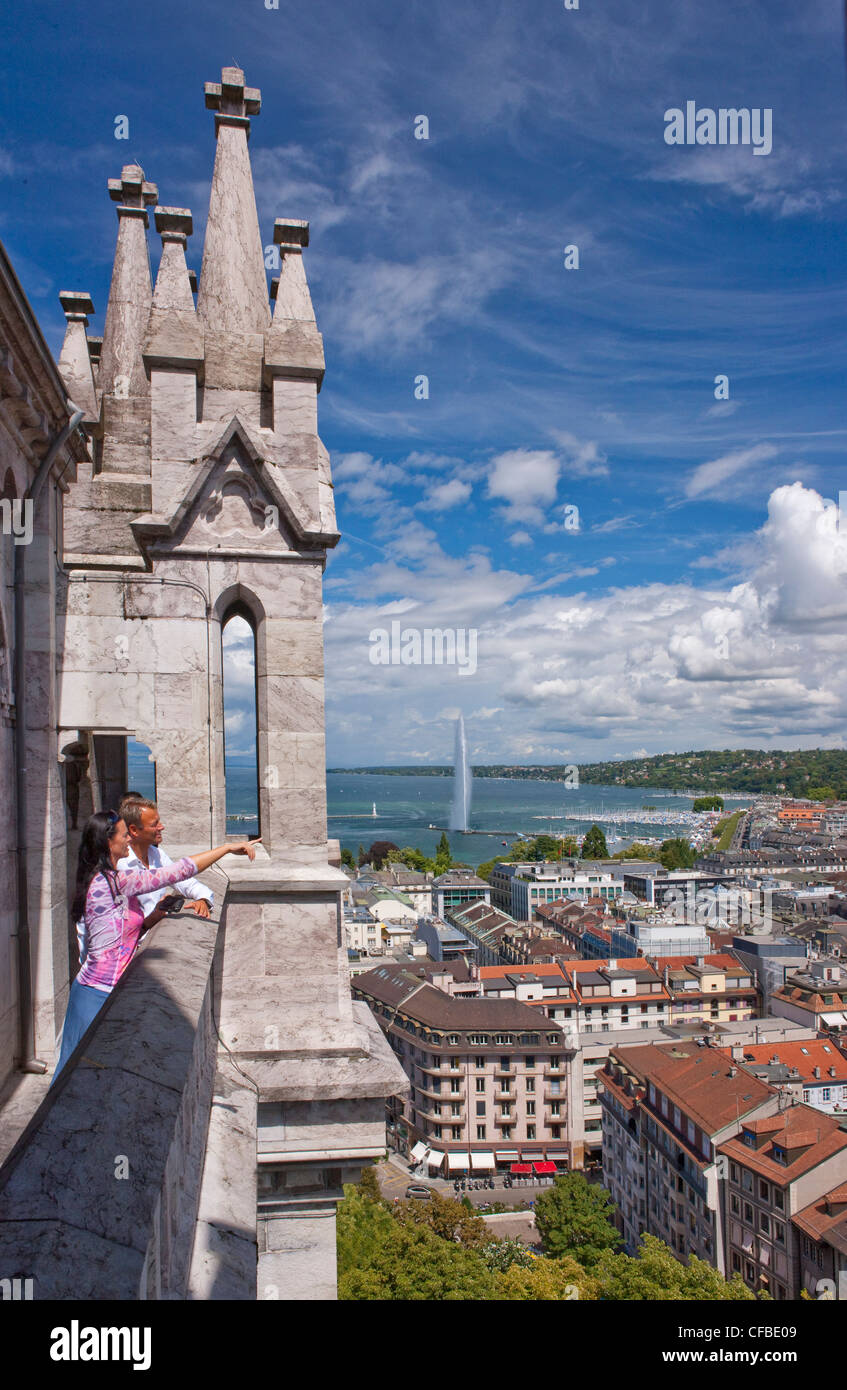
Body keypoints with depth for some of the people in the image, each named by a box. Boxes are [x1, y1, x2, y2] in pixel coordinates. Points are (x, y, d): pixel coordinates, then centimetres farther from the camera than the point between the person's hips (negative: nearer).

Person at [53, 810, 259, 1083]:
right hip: (101, 995, -9)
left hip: (91, 988, 9)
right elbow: (178, 871, -21)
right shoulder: (115, 881, -19)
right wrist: (228, 848, -15)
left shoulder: (102, 880, 10)